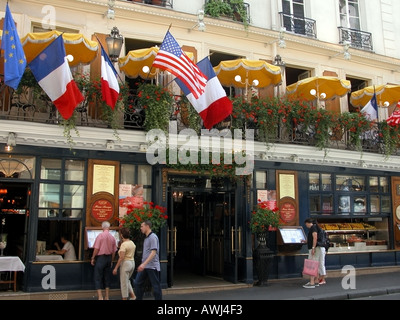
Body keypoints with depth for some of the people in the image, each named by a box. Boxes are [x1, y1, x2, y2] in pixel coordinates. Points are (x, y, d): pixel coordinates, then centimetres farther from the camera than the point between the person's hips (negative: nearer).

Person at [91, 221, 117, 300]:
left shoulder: (100, 236, -10)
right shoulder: (112, 237, 3)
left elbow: (96, 249, -13)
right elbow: (114, 251, 6)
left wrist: (93, 258, -2)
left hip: (100, 257, -5)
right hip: (109, 258, 5)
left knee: (98, 278, 2)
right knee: (107, 277, 12)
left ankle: (100, 297, -3)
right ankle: (107, 297, 16)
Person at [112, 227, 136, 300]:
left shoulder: (123, 245, -17)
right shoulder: (132, 243, 7)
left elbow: (121, 257, -21)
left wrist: (116, 268, -17)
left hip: (125, 264, -9)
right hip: (132, 262, 9)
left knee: (124, 282, 3)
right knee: (127, 280, 24)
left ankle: (124, 298, 11)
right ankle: (132, 295, 19)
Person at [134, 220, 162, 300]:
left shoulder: (153, 237, -14)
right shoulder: (146, 238, 15)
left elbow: (153, 252, -22)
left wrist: (144, 264, -28)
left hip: (152, 266, -9)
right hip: (145, 266, 9)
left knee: (156, 286, 0)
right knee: (138, 283, 9)